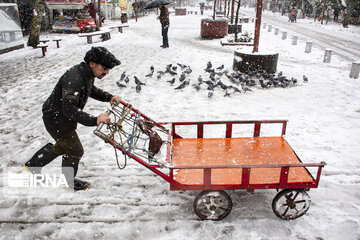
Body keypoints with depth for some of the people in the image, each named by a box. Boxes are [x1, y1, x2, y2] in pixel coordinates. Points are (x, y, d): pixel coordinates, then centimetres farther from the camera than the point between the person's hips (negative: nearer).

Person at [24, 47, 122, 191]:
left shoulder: (87, 74, -5)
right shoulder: (73, 79, -35)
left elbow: (91, 90, 16)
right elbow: (69, 109, -41)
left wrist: (109, 97, 0)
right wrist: (94, 120, -49)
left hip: (64, 118, 10)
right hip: (57, 120, -10)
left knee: (63, 146, 28)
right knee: (75, 151, 5)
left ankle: (33, 165, 46)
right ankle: (68, 181, 31)